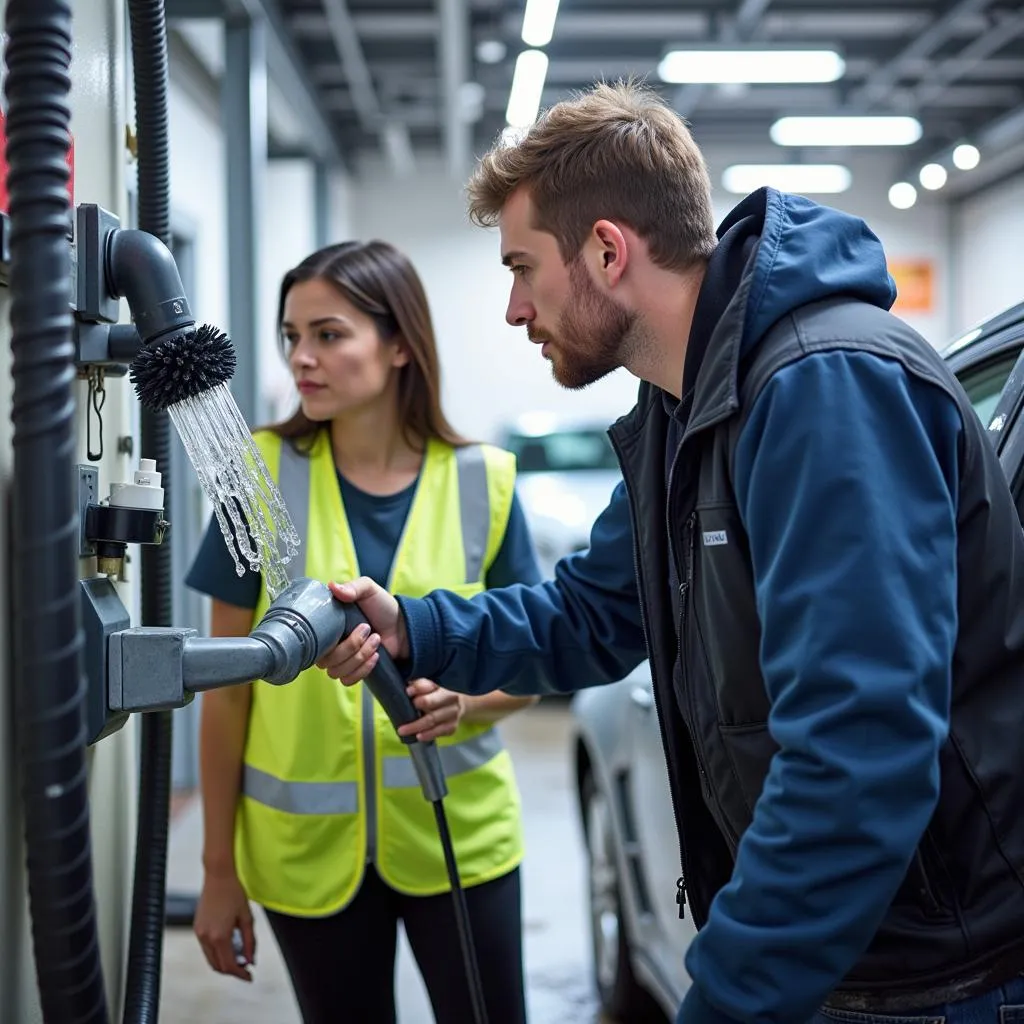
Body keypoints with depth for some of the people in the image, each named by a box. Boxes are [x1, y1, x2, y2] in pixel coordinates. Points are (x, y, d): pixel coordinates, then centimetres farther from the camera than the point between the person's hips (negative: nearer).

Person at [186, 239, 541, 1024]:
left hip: (457, 833, 0)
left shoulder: (481, 482, -5)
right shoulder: (265, 475, -7)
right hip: (307, 845, 0)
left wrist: (464, 701, -19)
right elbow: (229, 685, -2)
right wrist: (219, 866, 0)